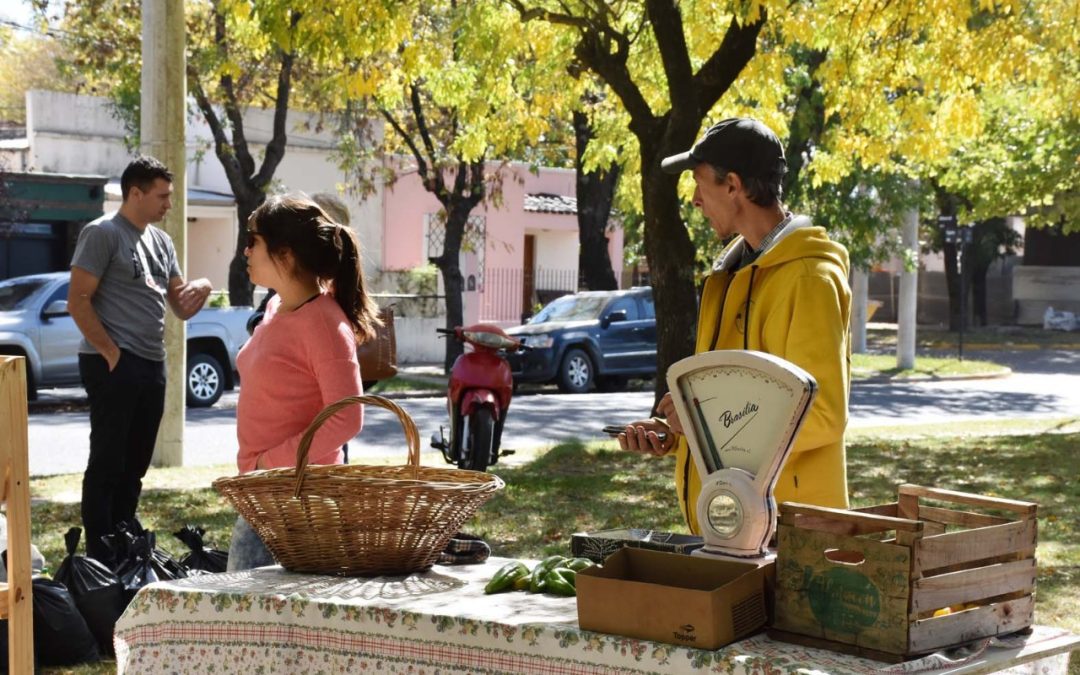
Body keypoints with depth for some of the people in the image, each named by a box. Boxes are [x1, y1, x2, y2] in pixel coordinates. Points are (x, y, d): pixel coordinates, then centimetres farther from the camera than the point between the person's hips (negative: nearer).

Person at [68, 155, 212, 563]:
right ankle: (99, 557, -1)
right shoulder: (102, 234, -7)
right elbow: (78, 302, -12)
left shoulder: (161, 242, 16)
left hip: (152, 366, 8)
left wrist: (201, 288, -3)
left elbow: (181, 309, 18)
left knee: (134, 466, 13)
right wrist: (111, 353, -16)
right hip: (113, 364, -8)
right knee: (107, 463, -5)